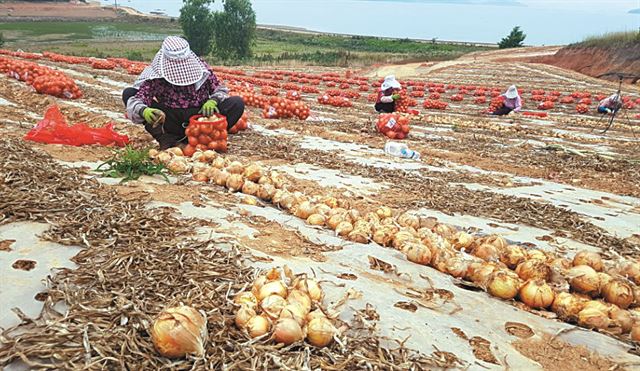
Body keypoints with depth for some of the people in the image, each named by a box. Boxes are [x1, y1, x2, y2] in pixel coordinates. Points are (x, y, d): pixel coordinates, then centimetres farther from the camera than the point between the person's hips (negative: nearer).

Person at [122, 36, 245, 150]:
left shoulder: (201, 67, -3)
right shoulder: (156, 75, -9)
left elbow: (221, 90, 6)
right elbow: (134, 102, -17)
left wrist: (213, 101, -17)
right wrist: (143, 111, -42)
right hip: (171, 124, -1)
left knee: (237, 103, -19)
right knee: (128, 93, -14)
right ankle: (168, 141, -21)